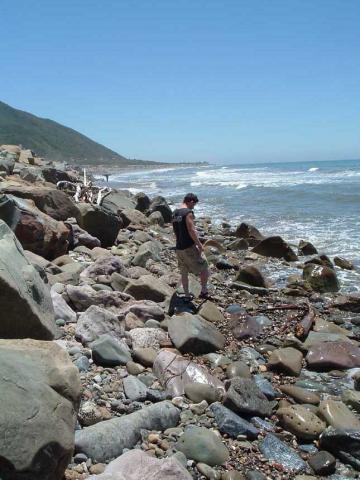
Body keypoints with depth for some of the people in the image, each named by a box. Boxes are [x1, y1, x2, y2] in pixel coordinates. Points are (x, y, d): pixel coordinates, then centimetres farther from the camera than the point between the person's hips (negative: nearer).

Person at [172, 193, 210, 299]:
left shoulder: (174, 214, 11)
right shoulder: (188, 212, -15)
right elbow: (191, 231, -21)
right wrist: (200, 245, -14)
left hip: (179, 248, 8)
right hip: (189, 247, -8)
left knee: (184, 273, 16)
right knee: (204, 268, 6)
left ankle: (187, 295, 24)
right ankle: (204, 292, 11)